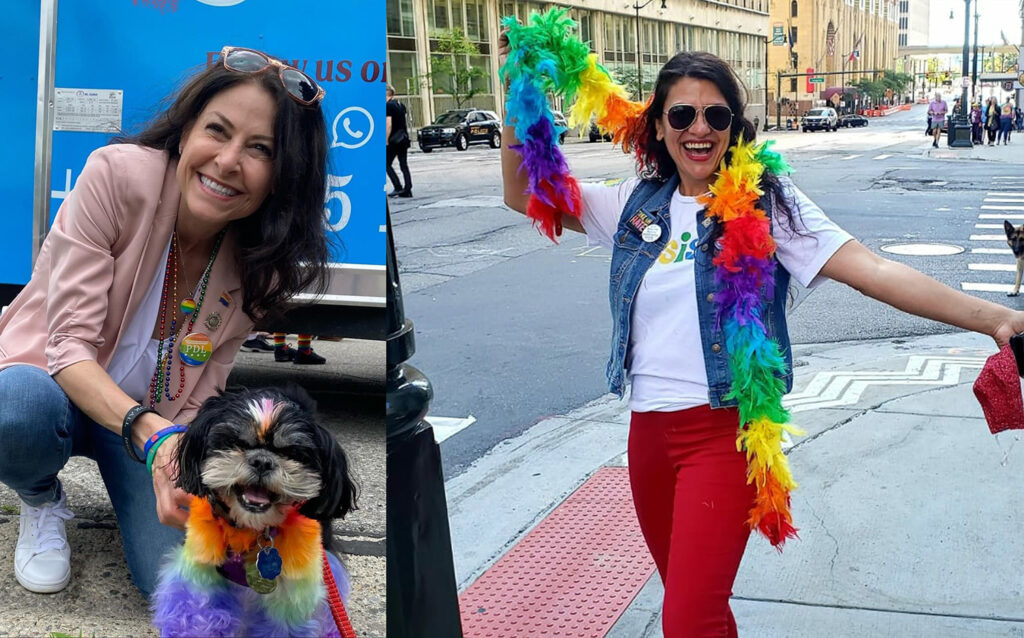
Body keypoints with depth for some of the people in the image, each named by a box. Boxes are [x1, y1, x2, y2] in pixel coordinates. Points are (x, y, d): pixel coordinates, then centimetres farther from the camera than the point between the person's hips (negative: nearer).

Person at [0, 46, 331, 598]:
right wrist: (149, 430, -43)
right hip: (50, 383, -2)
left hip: (157, 417, 2)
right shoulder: (117, 175, -25)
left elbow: (202, 393, -11)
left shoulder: (260, 262, -13)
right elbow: (69, 344, -26)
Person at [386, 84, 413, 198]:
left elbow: (389, 125, -18)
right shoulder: (401, 105, 12)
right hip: (404, 138, 8)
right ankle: (407, 191, 4)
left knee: (387, 164, 2)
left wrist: (386, 141, -14)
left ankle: (398, 187, -8)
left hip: (394, 139, -8)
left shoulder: (388, 106, -12)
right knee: (404, 165, 7)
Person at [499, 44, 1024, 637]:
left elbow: (872, 270, -17)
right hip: (649, 428, 5)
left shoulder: (764, 203, -7)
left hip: (723, 431, -5)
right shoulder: (638, 202, 6)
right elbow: (524, 195, 8)